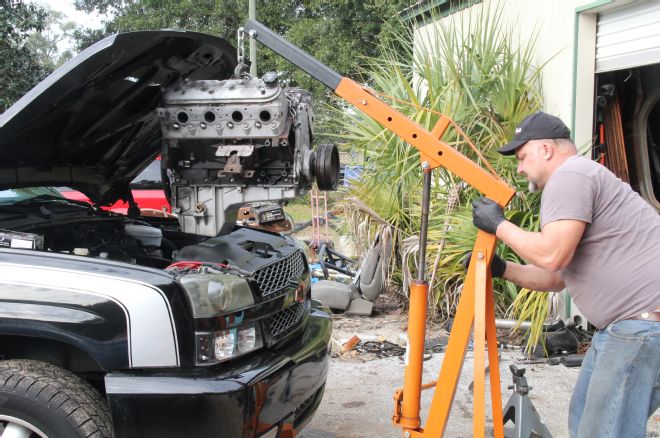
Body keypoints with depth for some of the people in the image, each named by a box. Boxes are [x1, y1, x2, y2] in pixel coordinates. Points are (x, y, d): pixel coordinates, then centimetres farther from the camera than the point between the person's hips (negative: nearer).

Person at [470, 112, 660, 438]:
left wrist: (498, 225, -8)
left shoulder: (568, 176, -10)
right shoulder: (576, 179, 23)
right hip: (632, 321, 11)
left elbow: (551, 255, -22)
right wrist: (502, 269, 14)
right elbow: (557, 277, 24)